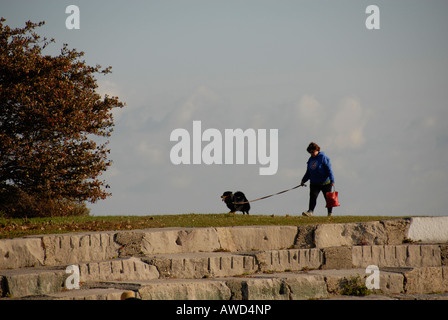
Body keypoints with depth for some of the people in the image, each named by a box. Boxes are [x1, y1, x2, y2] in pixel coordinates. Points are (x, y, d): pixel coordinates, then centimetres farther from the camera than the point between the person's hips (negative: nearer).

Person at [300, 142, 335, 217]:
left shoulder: (323, 158, -9)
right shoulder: (310, 159, 11)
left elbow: (329, 170, -12)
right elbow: (308, 172, 20)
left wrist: (332, 180, -18)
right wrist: (303, 180, 17)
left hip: (325, 182, -5)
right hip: (314, 183, 5)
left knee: (328, 198, 5)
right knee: (312, 197, -13)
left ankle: (330, 213, 17)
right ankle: (310, 211, -22)